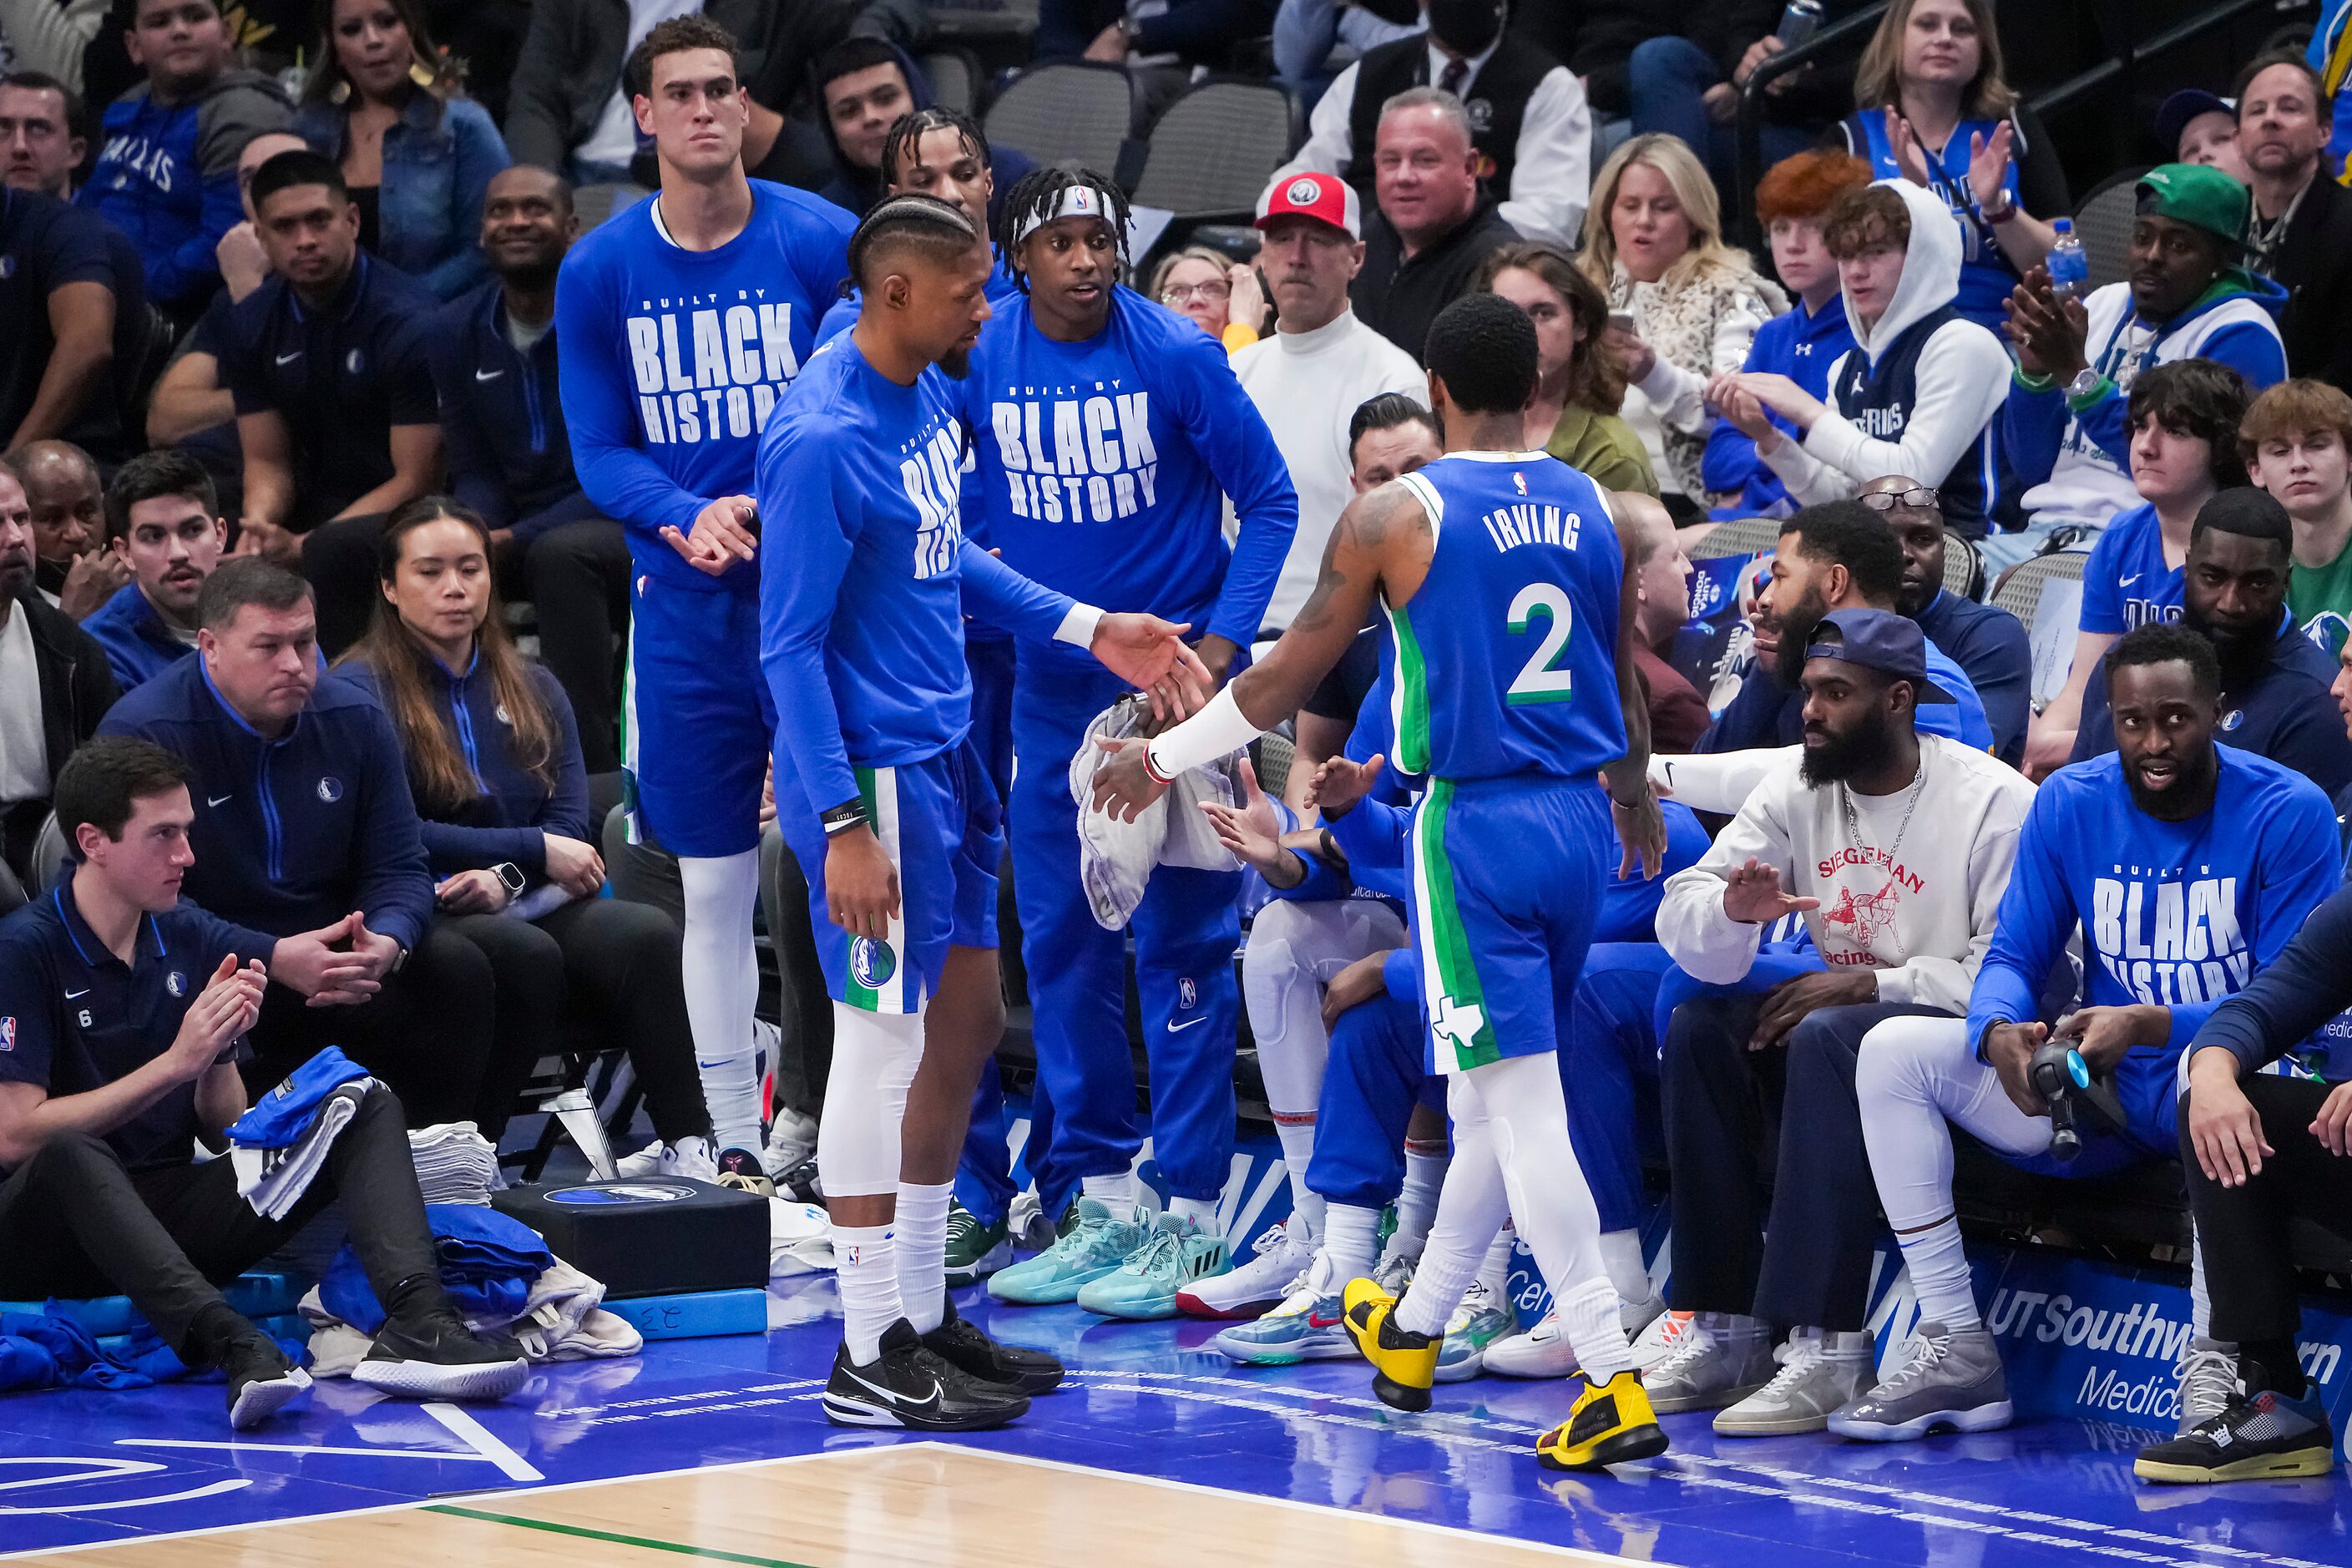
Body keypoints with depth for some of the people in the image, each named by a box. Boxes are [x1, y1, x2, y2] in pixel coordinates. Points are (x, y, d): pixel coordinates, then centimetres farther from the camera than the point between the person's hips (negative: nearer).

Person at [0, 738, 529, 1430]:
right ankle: (229, 1345, -55)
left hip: (169, 1223, 6)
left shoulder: (192, 938, 8)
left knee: (369, 1107, -6)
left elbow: (223, 1129, 12)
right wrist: (175, 1062, -18)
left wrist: (218, 1057, -10)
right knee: (71, 1155, -39)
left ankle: (415, 1324, -34)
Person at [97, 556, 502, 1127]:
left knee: (457, 968, -19)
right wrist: (272, 960, -29)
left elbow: (398, 867, 6)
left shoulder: (355, 720, 5)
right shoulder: (141, 732, -11)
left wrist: (387, 942, -20)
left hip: (336, 948, 5)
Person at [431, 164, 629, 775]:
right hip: (519, 532, 5)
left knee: (560, 555, -38)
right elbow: (474, 471, 10)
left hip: (623, 525, -5)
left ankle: (591, 767, -34)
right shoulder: (459, 331, 7)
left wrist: (519, 539, -24)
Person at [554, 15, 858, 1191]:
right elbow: (599, 452, 5)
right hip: (685, 609, 2)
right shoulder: (599, 273, 3)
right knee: (711, 884, 7)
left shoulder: (823, 243, -4)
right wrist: (687, 520, -14)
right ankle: (737, 1145, 15)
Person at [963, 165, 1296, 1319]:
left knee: (1181, 942, -4)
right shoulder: (976, 358, -3)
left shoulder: (1176, 356, -12)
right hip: (1048, 678, 4)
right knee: (1062, 942, 8)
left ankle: (1188, 1218, 1)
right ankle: (1100, 1200, 19)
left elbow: (1269, 500, -5)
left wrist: (1221, 644, -12)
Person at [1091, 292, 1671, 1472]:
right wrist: (1635, 797, 39)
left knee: (1522, 1109, -6)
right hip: (1580, 821, 6)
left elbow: (1287, 678, -1)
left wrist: (1162, 757, 14)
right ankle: (1410, 1330, 37)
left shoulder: (1396, 516, -8)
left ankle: (1614, 1386, -14)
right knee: (1497, 1095, 19)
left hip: (1476, 825, -6)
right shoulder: (1592, 508, 7)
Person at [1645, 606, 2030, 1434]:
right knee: (1698, 1030, -15)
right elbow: (1682, 923, -2)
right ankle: (1725, 1330, -14)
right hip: (1841, 1007, 7)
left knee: (1828, 1039, -34)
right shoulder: (1797, 783, 4)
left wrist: (1872, 982, -22)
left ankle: (1827, 1353, -37)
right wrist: (1735, 909, -25)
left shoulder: (1996, 802, -14)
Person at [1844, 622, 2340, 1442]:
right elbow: (2013, 957, 3)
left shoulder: (2287, 812, -12)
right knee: (1892, 1048, -10)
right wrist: (2000, 1033, -23)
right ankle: (1956, 1349, -14)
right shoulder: (2068, 804, 1)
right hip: (2103, 1096, 5)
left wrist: (2149, 1025, -32)